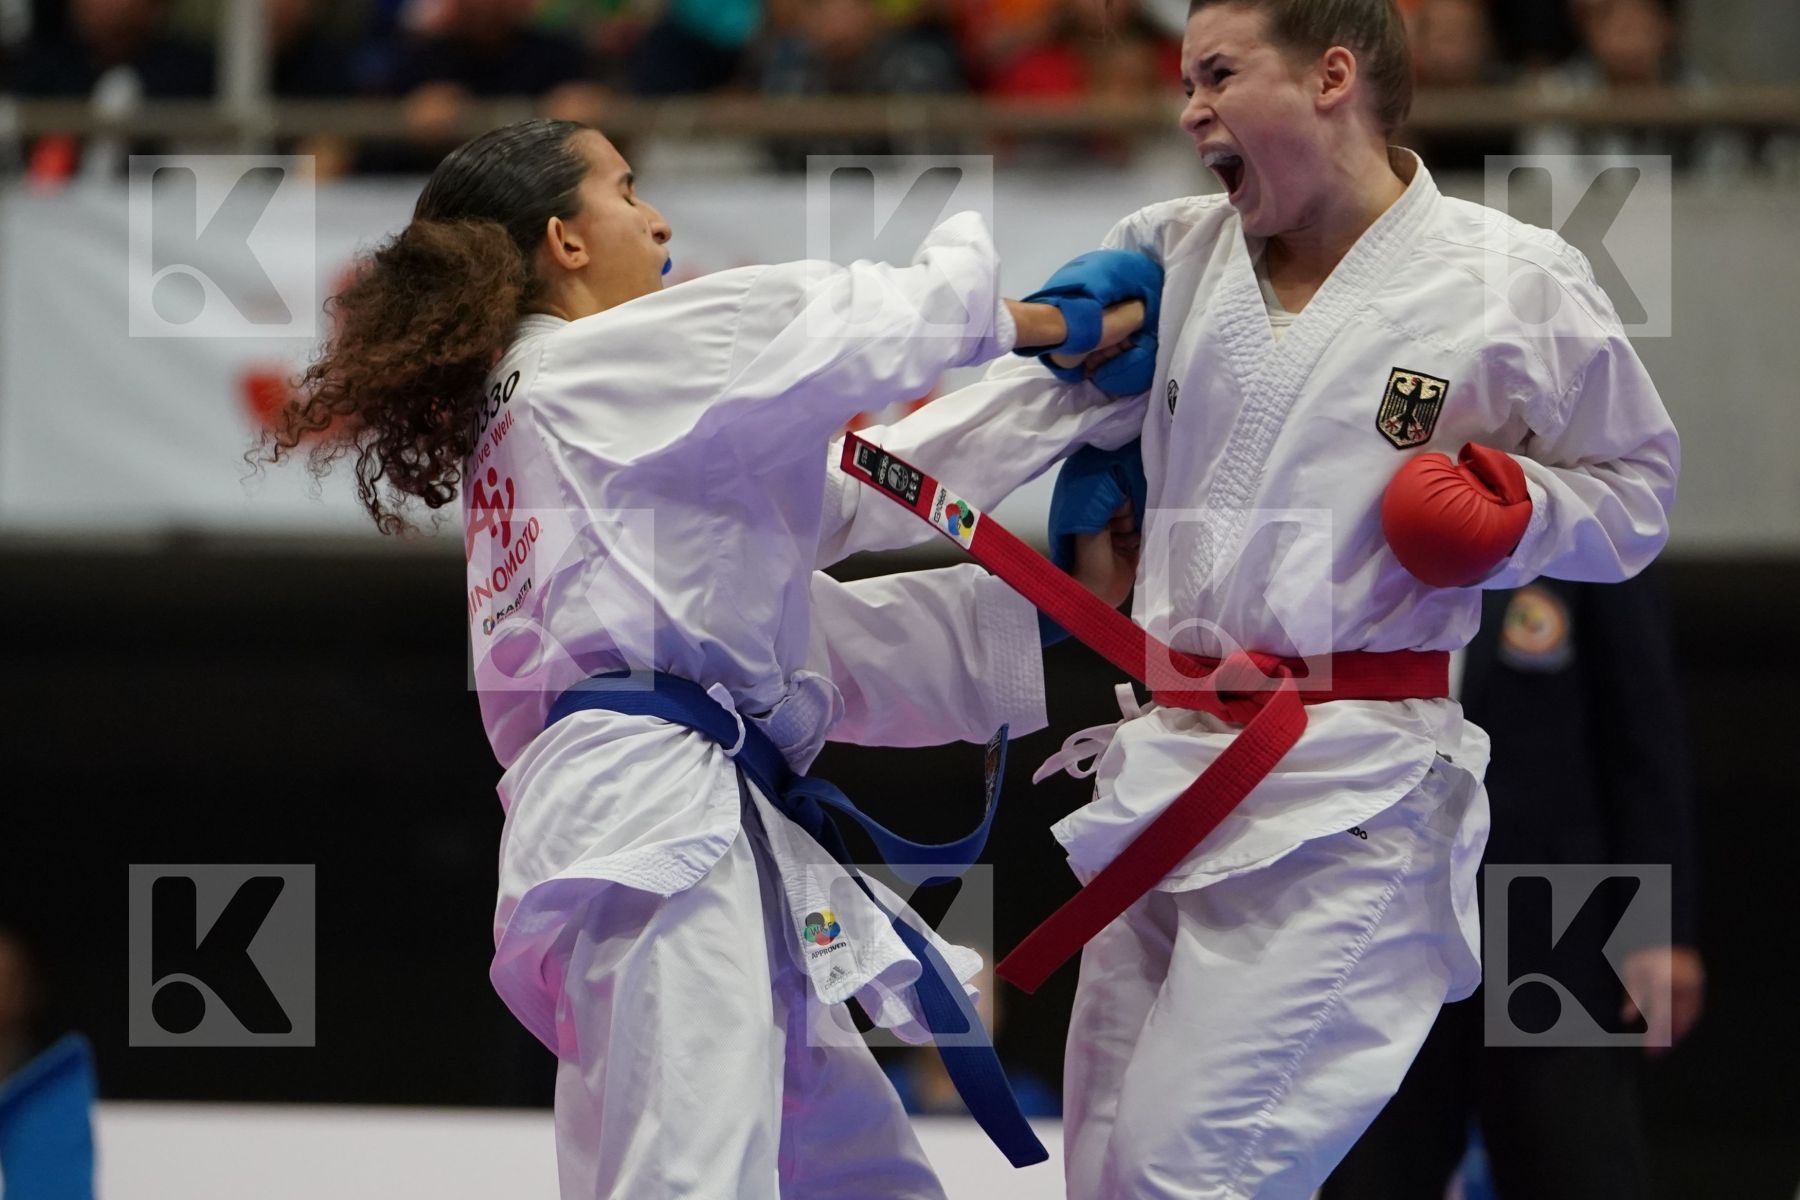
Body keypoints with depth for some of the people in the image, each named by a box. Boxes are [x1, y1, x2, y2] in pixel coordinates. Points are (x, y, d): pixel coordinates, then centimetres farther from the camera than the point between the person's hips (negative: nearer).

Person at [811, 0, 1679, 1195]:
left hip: (1351, 793, -6)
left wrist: (1517, 514, -15)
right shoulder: (1175, 258, 7)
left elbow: (1636, 490, 5)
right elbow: (1017, 410, 1)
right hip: (1170, 771, 6)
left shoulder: (1515, 284, -6)